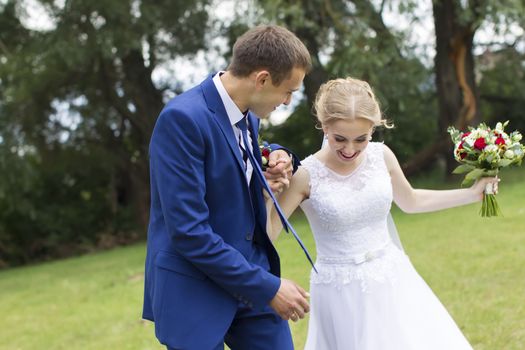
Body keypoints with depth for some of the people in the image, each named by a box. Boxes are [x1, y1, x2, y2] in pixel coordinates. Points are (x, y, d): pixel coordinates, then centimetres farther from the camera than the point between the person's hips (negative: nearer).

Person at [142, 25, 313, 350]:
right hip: (193, 290, -7)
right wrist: (267, 287, -18)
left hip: (252, 274, 7)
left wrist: (275, 156, 1)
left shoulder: (249, 112, 4)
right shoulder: (182, 119, -21)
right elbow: (188, 231, -24)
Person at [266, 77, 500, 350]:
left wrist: (473, 193, 16)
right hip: (341, 293, -4)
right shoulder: (306, 175, -15)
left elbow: (410, 201, 16)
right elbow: (267, 236, -12)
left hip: (392, 281, 4)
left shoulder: (381, 155, -4)